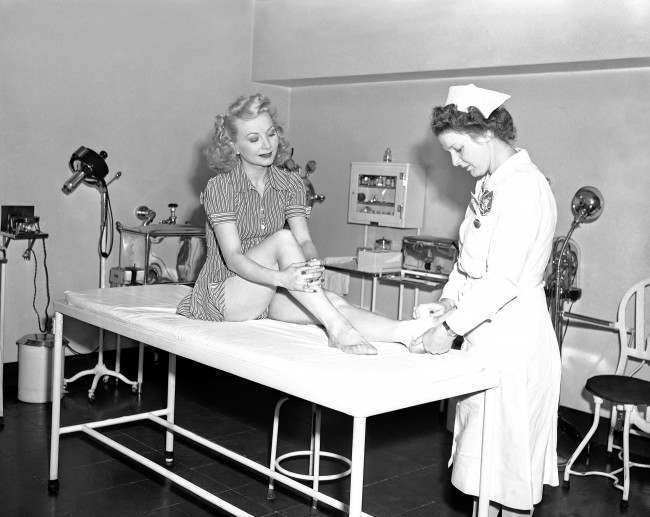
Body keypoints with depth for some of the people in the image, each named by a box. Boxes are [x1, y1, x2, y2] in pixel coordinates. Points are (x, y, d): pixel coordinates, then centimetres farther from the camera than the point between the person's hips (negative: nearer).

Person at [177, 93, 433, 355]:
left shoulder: (290, 183, 5)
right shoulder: (219, 187, -12)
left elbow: (304, 240, -6)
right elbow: (232, 257, -22)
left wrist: (312, 263, -31)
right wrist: (280, 278, -39)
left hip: (269, 295, 5)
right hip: (223, 293, -4)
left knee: (335, 303, -27)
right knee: (282, 239, -31)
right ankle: (336, 328, -39)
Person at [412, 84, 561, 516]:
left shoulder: (524, 188, -18)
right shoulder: (491, 185, 12)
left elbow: (503, 280, -23)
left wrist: (450, 329, -19)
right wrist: (448, 302, 2)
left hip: (514, 338, -9)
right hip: (486, 333, 9)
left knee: (508, 451, 4)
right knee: (483, 447, 17)